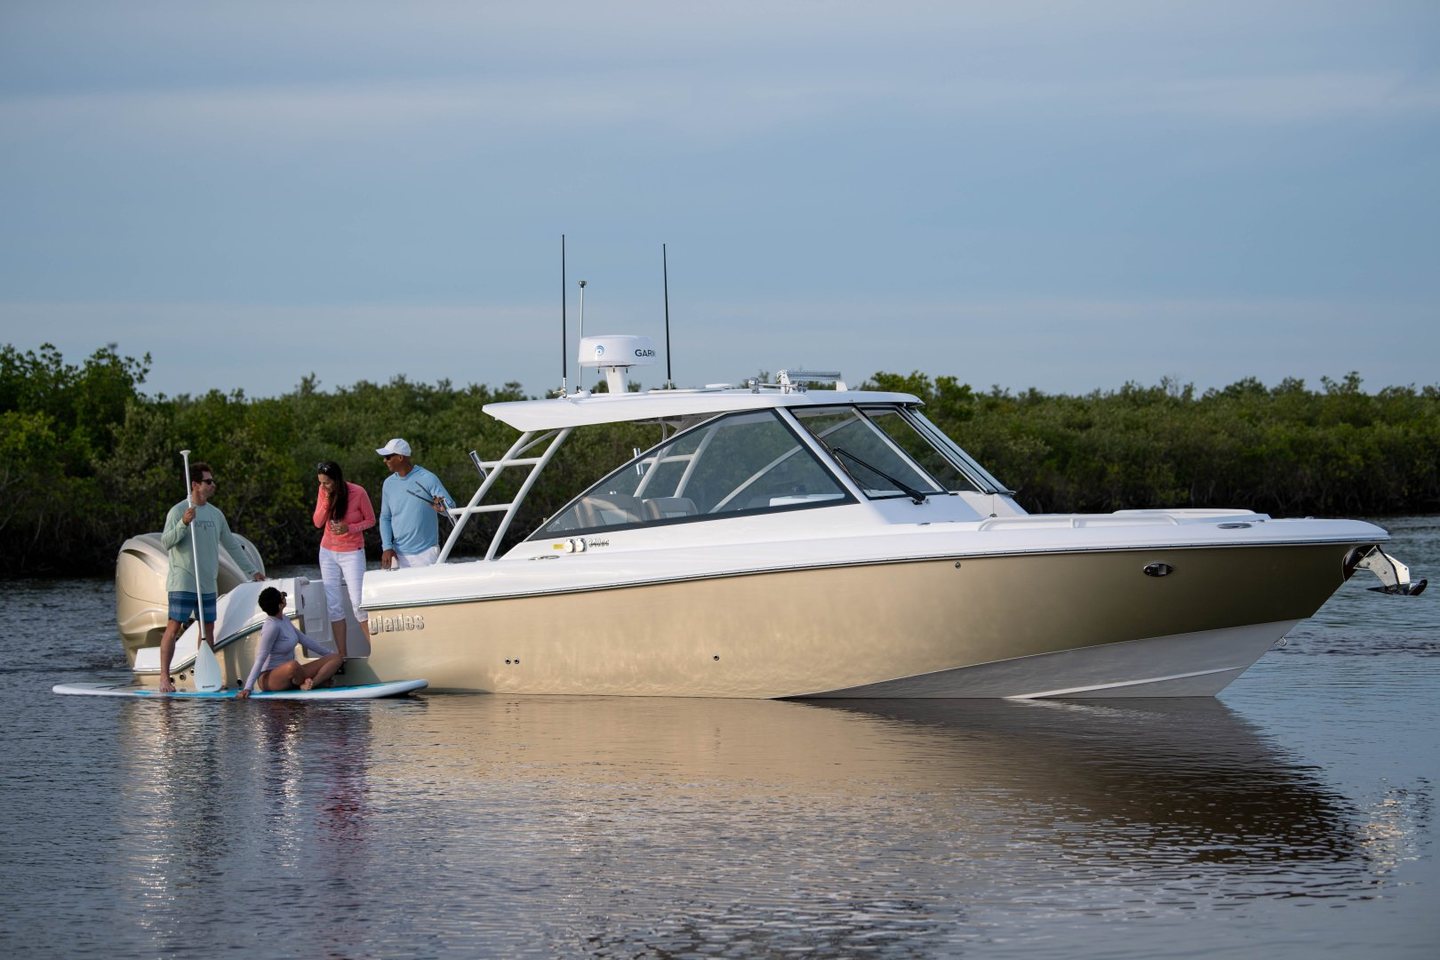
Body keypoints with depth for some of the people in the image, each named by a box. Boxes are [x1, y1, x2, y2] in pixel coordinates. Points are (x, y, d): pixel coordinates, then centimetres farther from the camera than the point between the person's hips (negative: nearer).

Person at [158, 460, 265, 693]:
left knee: (208, 629, 7)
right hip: (182, 582, -7)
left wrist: (252, 570, 24)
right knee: (173, 628, -9)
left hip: (208, 584, 7)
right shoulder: (179, 511, -7)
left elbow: (231, 545, 22)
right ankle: (164, 678, -8)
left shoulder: (216, 514, 13)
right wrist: (183, 524, -28)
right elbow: (165, 542, -15)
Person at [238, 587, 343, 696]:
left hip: (288, 677, 9)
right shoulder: (272, 627, -19)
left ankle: (309, 684, -25)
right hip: (269, 678, -9)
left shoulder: (284, 619, 6)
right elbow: (260, 659, -21)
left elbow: (304, 639, 19)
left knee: (336, 658, -1)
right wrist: (248, 688, -25)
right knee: (293, 665, -44)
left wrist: (330, 653, 23)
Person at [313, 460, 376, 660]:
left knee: (358, 603, -9)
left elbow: (370, 520, -5)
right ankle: (342, 655, 8)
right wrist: (326, 502, -18)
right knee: (334, 606, 3)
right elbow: (318, 522, -1)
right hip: (328, 552, 4)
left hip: (352, 553, -4)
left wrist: (349, 528, -21)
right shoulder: (323, 492, -4)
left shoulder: (358, 493, -16)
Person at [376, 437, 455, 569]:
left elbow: (451, 507, -11)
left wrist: (441, 508, -36)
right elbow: (385, 518, 13)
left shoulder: (427, 479, -7)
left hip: (425, 555, -4)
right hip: (398, 554, 4)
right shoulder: (389, 483, 8)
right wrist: (387, 547, 0)